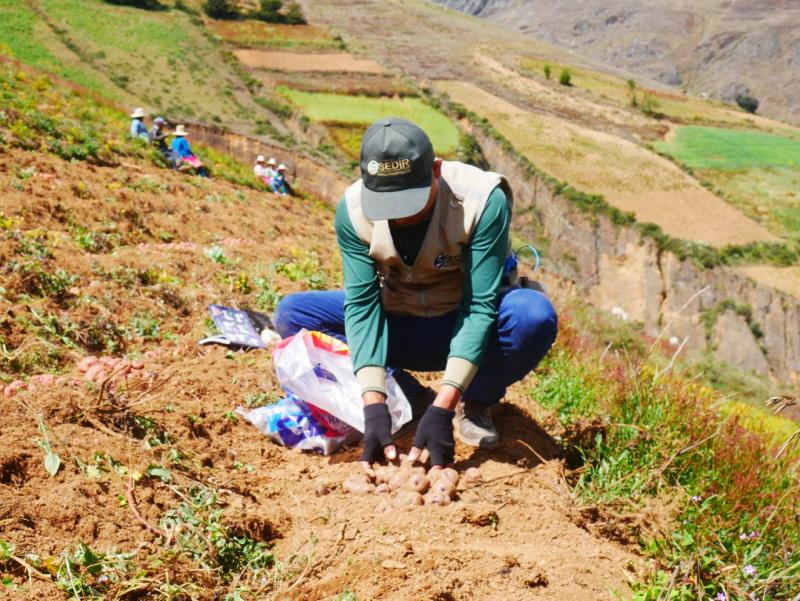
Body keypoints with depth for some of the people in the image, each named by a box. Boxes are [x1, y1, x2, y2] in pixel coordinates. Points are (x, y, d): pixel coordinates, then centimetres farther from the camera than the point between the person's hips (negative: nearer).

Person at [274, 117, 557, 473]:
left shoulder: (483, 200, -28)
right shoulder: (353, 209, -20)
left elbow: (480, 306, -29)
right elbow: (361, 304, -22)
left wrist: (443, 408, -36)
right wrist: (374, 405, -34)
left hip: (465, 326, -2)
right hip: (398, 326, 2)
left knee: (535, 316, -35)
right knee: (292, 314, -17)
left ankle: (475, 403, -5)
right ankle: (408, 396, -8)